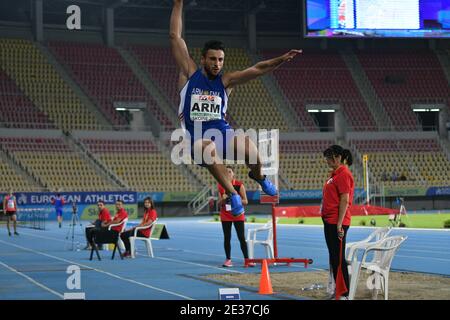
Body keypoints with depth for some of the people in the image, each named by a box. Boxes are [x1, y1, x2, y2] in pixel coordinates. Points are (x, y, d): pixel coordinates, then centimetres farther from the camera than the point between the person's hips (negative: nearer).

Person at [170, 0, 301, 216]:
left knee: (250, 150, -28)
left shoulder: (226, 81, 6)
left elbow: (257, 69, -4)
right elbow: (175, 36, 1)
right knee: (208, 150, -39)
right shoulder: (189, 73, 2)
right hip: (197, 136, -2)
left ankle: (258, 176, 12)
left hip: (222, 131, 2)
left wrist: (282, 59, -18)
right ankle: (232, 194, -23)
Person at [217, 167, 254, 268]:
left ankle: (247, 260, -2)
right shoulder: (220, 186, 1)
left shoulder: (239, 185, -5)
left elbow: (245, 201, -5)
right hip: (225, 216, 2)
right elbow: (219, 203, 3)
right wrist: (223, 199, -18)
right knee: (227, 238, 4)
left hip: (238, 215, -2)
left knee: (242, 238, -4)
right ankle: (228, 260, 12)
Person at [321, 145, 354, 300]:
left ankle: (344, 294, -1)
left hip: (337, 223, -10)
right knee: (333, 257, 14)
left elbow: (344, 200, -19)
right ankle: (338, 290, 22)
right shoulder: (335, 174, 17)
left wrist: (339, 224, -22)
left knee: (338, 258, -6)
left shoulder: (343, 174, -14)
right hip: (329, 221, 10)